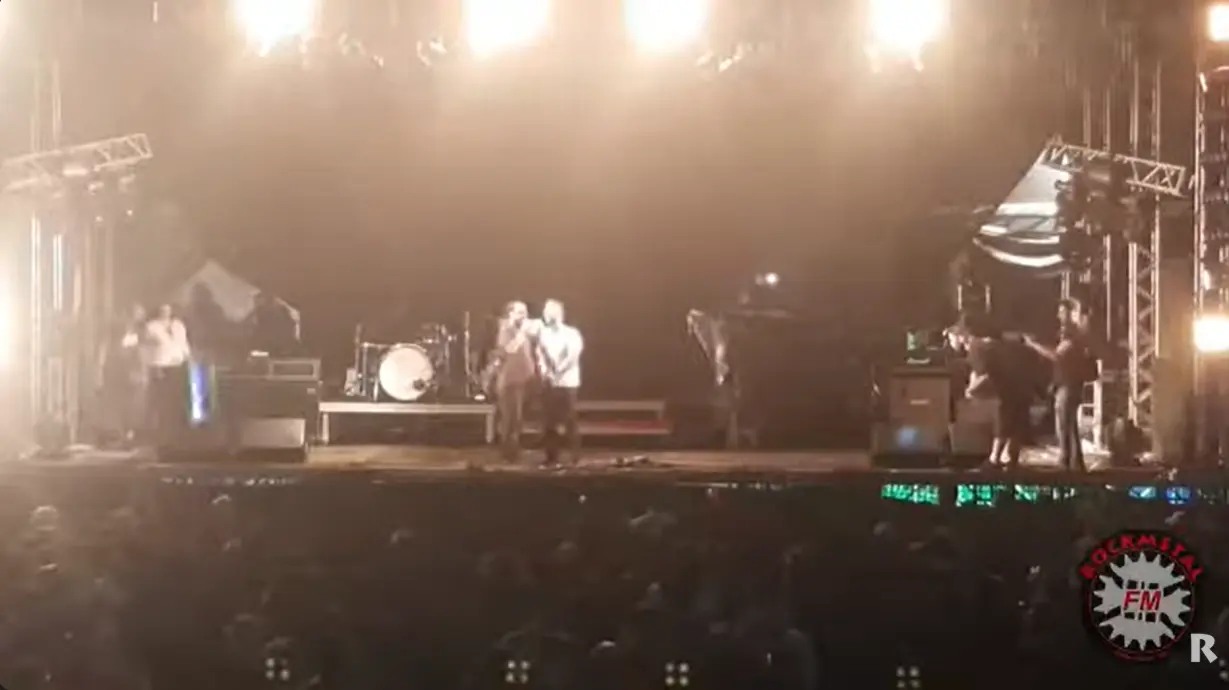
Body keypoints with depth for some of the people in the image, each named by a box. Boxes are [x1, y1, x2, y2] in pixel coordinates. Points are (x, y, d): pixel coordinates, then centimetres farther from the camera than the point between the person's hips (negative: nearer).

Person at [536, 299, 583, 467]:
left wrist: (557, 372, -19)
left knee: (569, 421, -5)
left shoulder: (572, 334, -1)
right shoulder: (543, 334, 10)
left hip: (567, 383, -4)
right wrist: (544, 372, -13)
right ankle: (552, 456, 12)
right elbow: (540, 356, 6)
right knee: (549, 422, 4)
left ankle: (574, 457, 2)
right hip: (548, 384, 4)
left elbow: (572, 356, -10)